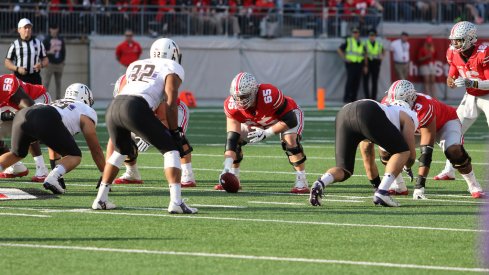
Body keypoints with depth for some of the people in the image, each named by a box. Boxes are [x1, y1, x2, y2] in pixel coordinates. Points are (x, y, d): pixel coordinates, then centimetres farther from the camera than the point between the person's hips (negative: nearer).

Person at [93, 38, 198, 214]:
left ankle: (101, 199, 28)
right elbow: (170, 104, 3)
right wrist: (175, 132, 13)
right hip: (136, 109, -6)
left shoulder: (135, 66, 34)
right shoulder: (173, 69, 16)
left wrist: (128, 140, 37)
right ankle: (176, 202, -9)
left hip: (113, 107, 6)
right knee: (171, 149, 6)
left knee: (121, 151, 31)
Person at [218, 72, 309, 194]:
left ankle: (301, 183, -21)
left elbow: (290, 121, -33)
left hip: (288, 114, -4)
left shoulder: (270, 95, -44)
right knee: (236, 140, -10)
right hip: (257, 122, 5)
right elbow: (232, 138, -32)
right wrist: (227, 167, -41)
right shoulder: (232, 105, -31)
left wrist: (266, 133, -38)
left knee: (290, 141, -30)